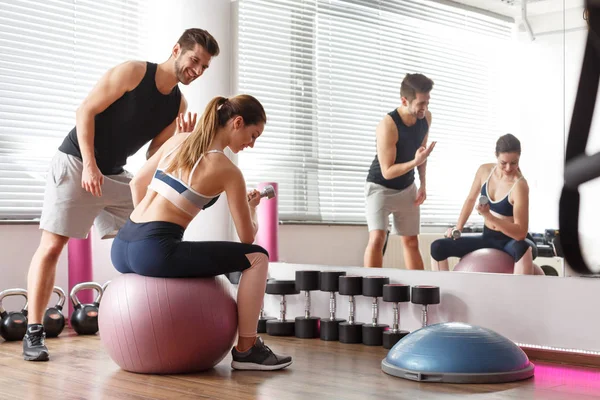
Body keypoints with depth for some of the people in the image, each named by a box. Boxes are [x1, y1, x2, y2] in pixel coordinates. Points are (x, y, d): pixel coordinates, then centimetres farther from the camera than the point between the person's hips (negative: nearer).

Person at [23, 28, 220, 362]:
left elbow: (154, 156, 6)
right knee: (51, 246, -9)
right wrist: (90, 165, -21)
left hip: (115, 175, 7)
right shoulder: (133, 72, -13)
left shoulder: (179, 105, 5)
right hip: (76, 162, -7)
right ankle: (33, 333, -2)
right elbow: (86, 111, -15)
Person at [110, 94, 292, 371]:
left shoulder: (178, 140, 14)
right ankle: (246, 350, 7)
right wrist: (252, 208, 22)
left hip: (121, 249, 8)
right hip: (155, 252, -8)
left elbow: (137, 184, 22)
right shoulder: (227, 171, -4)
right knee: (257, 257, 2)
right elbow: (247, 237, 3)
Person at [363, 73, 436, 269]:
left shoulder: (426, 117, -9)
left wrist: (423, 184, 5)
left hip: (407, 187, 6)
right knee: (377, 238, -22)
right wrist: (415, 162, -41)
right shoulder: (388, 126, -31)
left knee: (411, 242, 11)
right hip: (380, 187, -6)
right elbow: (387, 172, -27)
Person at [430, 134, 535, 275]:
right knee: (438, 247, -5)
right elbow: (471, 199, 13)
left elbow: (520, 233, -28)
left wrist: (488, 215, -37)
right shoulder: (485, 171, -6)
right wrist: (458, 228, 6)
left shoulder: (519, 185, -24)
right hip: (488, 238, 6)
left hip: (511, 241, -6)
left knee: (523, 249, -43)